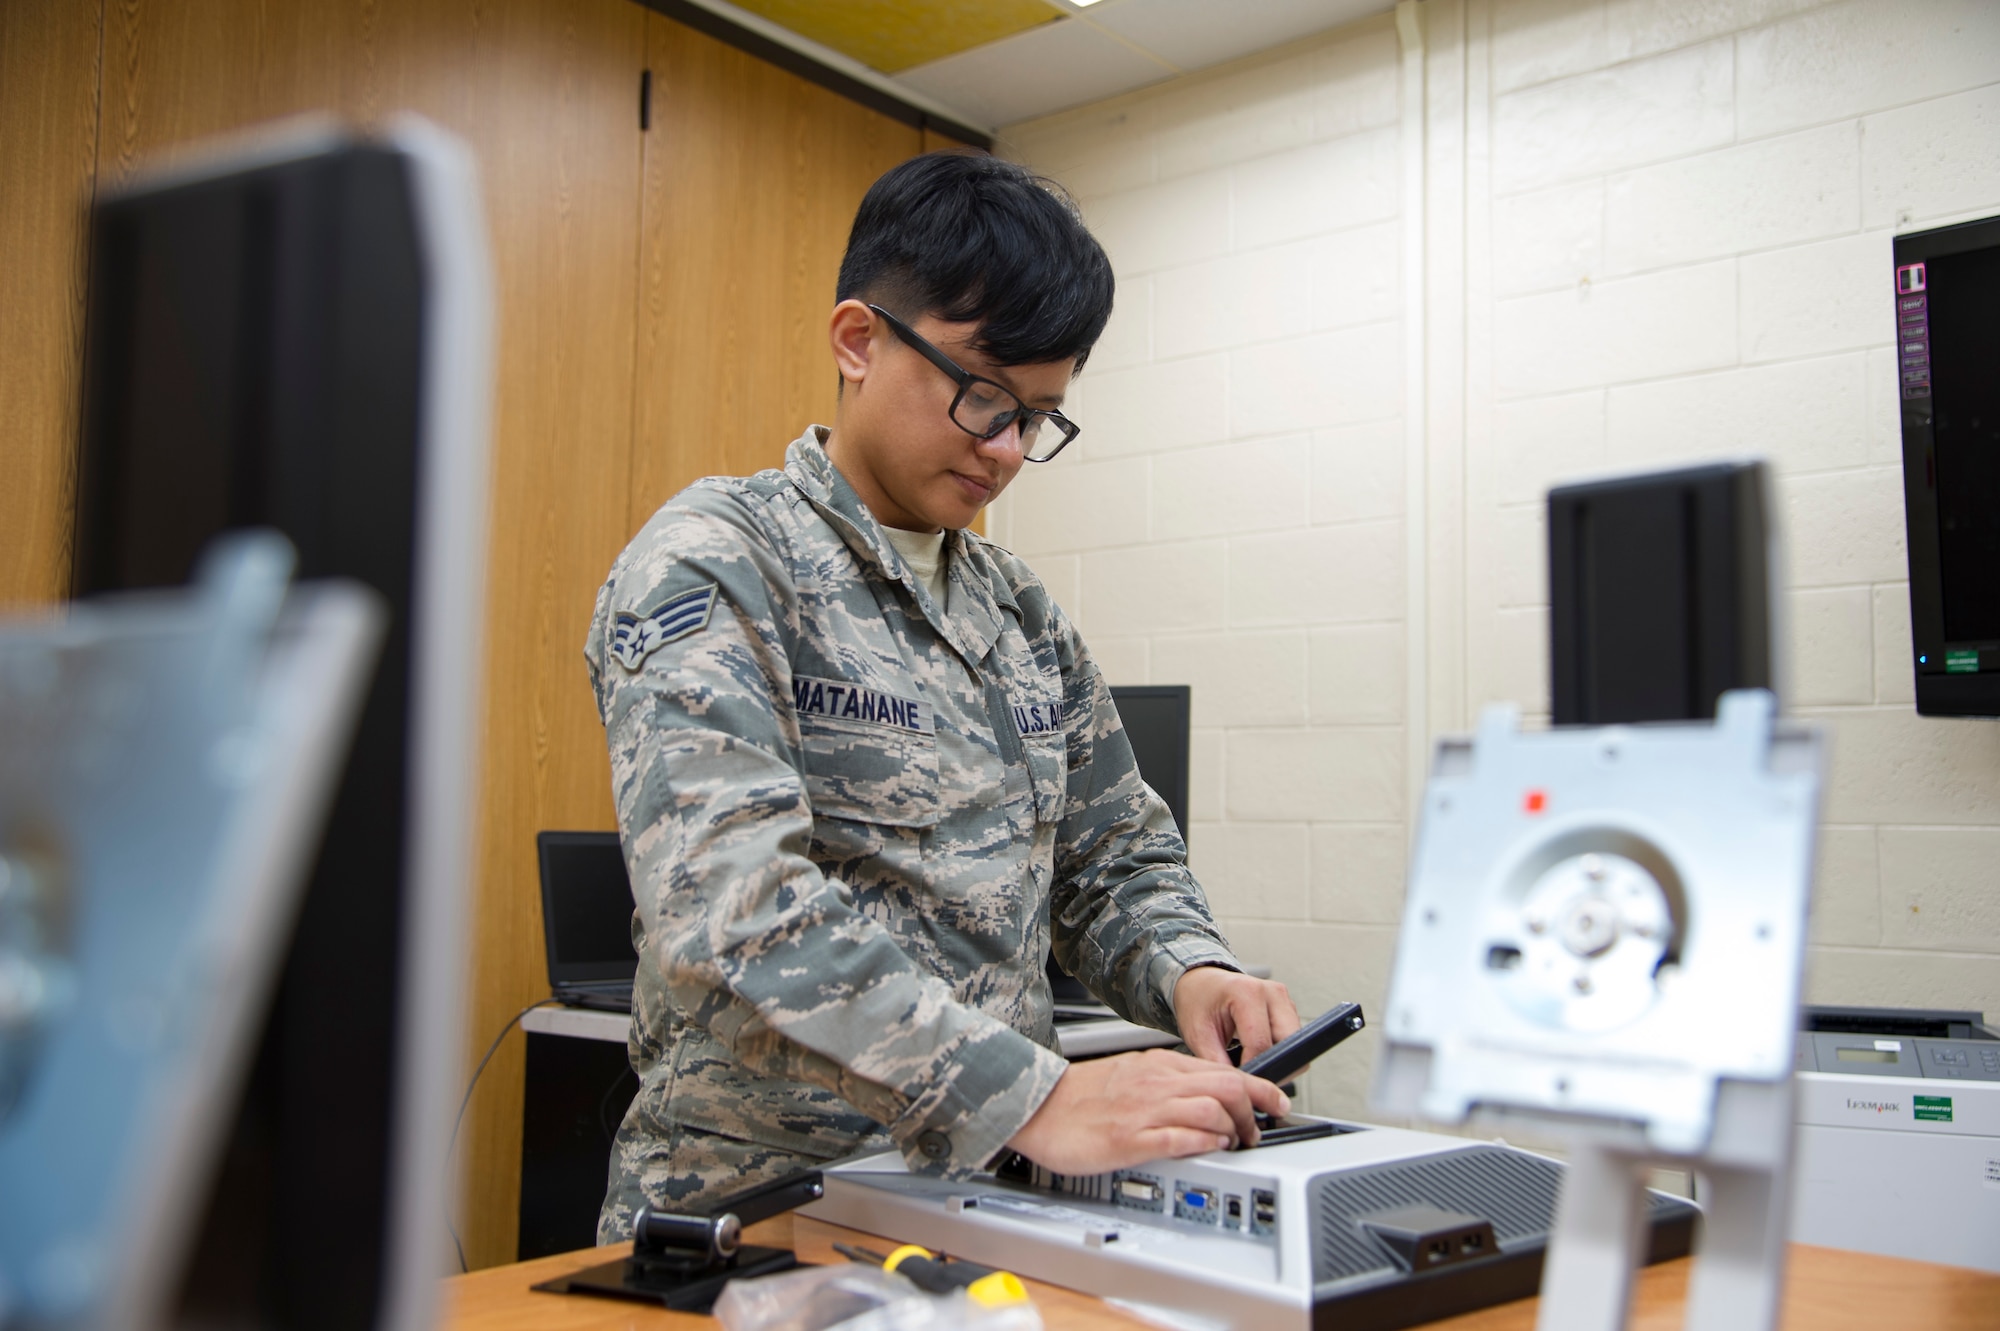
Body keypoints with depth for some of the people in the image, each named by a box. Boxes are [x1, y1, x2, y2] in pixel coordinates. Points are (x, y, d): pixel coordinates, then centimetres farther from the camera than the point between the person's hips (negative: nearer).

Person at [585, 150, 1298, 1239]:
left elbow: (1117, 858, 19)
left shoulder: (1022, 610, 14)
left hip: (988, 1193, 6)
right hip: (757, 1203, -5)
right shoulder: (711, 565, -8)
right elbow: (728, 906, -21)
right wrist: (1029, 1098, -28)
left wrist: (1189, 970, -3)